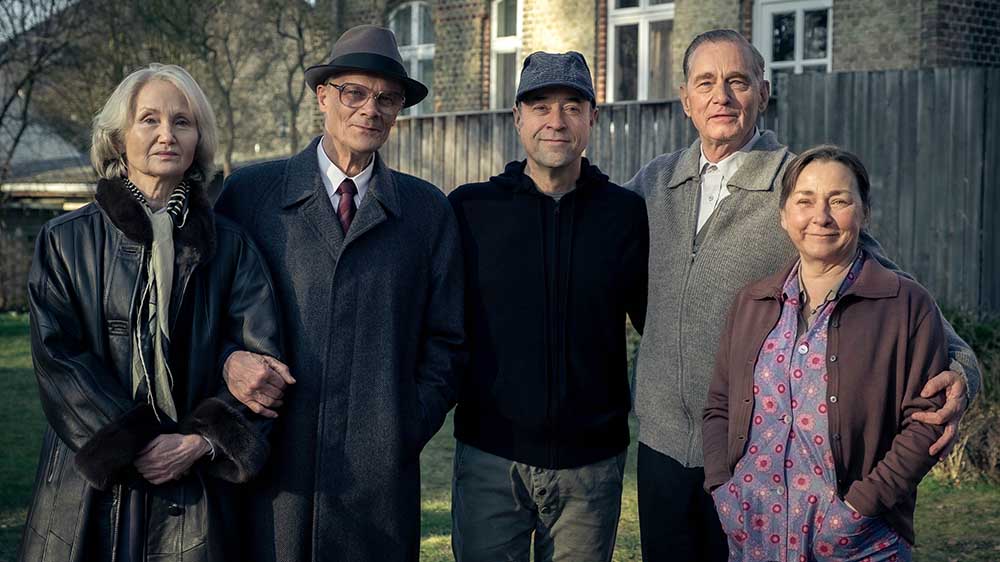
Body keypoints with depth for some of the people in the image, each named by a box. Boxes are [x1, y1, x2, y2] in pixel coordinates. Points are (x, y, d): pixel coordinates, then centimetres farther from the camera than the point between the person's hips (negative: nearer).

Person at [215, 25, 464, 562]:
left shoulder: (428, 210, 9)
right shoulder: (249, 192, 5)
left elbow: (445, 341, 10)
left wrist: (408, 431, 1)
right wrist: (228, 359, -11)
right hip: (271, 467, -1)